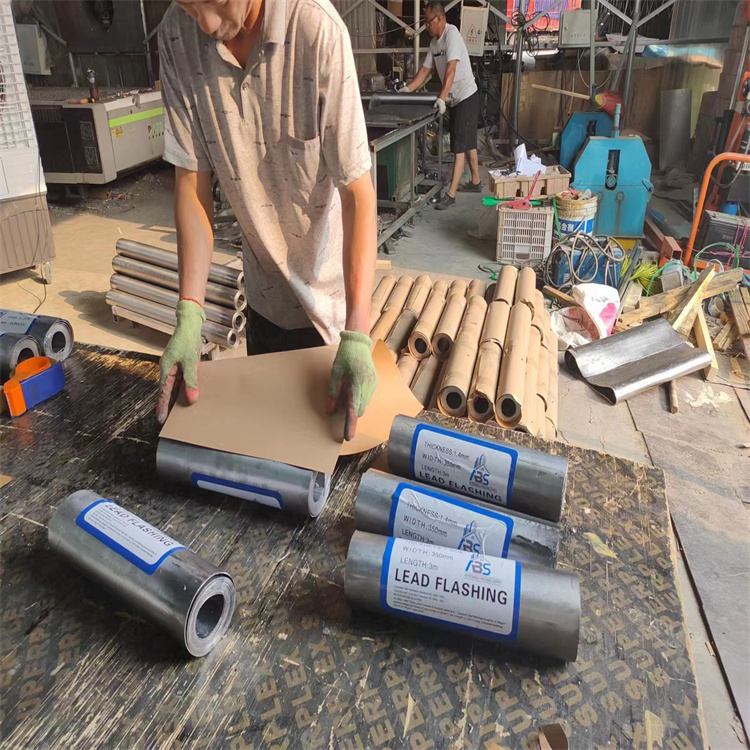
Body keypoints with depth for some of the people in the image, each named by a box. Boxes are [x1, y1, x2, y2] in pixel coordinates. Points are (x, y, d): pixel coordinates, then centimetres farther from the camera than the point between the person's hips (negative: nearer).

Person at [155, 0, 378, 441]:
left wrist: (357, 334, -32)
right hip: (264, 289, 4)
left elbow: (358, 192, -25)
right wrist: (190, 313, -16)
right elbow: (191, 179, -8)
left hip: (332, 289, -3)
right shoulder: (177, 37, -11)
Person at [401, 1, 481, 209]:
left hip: (466, 97, -9)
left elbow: (451, 69, -28)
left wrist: (442, 98, -36)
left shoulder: (452, 34, -18)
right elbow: (425, 70, 14)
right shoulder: (434, 41, 8)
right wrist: (406, 90, 7)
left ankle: (451, 194, -11)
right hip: (455, 99, 9)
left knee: (460, 146, -9)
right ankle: (475, 182, 30)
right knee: (467, 143, 17)